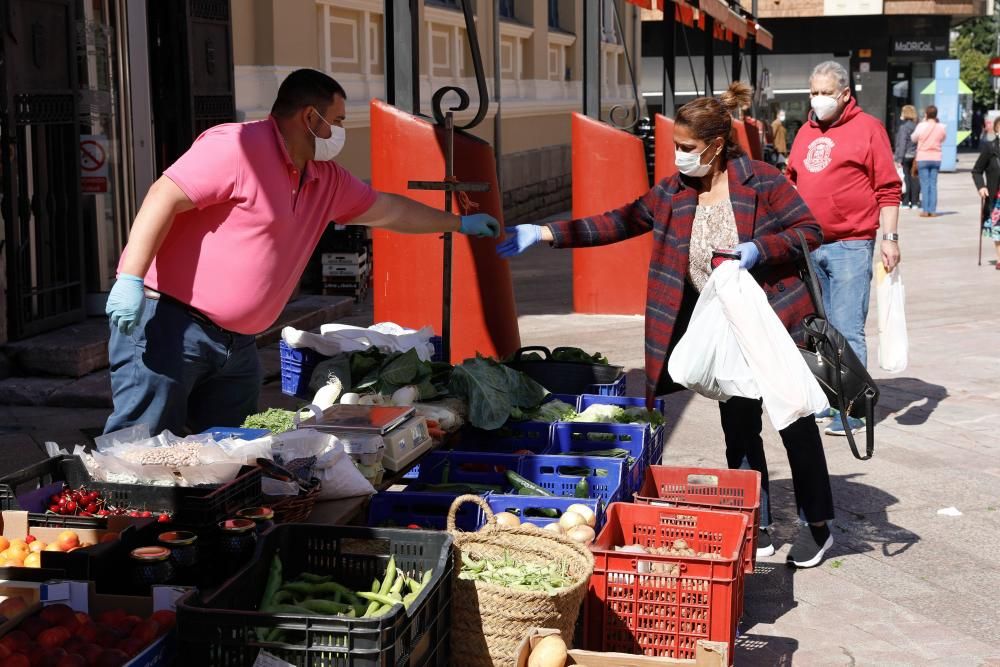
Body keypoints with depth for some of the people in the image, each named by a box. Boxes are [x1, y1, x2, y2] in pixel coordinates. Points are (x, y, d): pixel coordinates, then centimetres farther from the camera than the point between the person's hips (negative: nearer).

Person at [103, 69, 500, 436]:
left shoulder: (326, 180, 16)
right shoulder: (237, 146, -13)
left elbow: (386, 210, 30)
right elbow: (165, 197, -19)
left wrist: (459, 224, 37)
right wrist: (130, 279, -27)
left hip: (237, 342, 9)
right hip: (168, 321, -9)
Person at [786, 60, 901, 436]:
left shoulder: (867, 129, -3)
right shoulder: (806, 133, 15)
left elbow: (888, 189, -5)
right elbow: (792, 183, 21)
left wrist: (890, 237, -10)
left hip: (850, 246, -6)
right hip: (807, 246, 6)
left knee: (847, 330, -7)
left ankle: (850, 411, -2)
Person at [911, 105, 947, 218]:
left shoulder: (921, 126, -11)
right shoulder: (941, 127, -3)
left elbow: (913, 138, 4)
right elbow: (944, 138, 14)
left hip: (923, 158, -2)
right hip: (936, 158, 2)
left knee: (925, 184, 1)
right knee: (933, 184, 6)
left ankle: (925, 210, -2)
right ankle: (933, 210, 3)